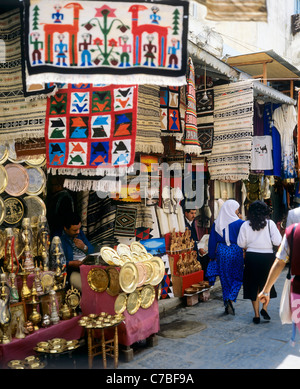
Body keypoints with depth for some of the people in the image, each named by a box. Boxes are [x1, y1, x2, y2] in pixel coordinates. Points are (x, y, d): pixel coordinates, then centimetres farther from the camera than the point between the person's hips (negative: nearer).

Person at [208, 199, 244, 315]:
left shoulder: (216, 223, 2)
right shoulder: (240, 223, -8)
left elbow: (212, 241, 6)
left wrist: (212, 256, 12)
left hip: (221, 252, 3)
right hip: (235, 252, -3)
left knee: (224, 278, 12)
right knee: (237, 277, 9)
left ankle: (227, 305, 16)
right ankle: (231, 299, -10)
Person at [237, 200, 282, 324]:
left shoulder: (245, 225, -4)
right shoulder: (270, 223, -7)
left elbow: (241, 244, -2)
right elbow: (277, 241, -10)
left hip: (251, 257, 1)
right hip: (267, 257, 0)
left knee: (253, 285, 10)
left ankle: (256, 315, 14)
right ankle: (264, 308, 6)